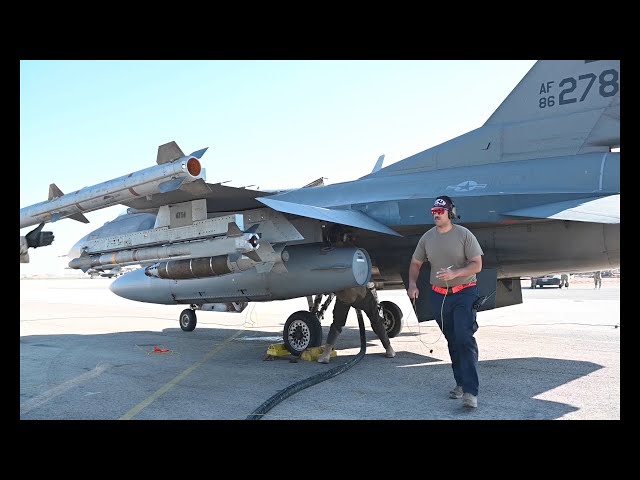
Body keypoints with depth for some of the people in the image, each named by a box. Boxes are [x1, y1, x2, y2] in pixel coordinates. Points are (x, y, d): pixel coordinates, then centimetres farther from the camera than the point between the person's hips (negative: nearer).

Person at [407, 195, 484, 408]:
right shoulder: (427, 237, 5)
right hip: (438, 295, 5)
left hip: (464, 293, -4)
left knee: (464, 339, -15)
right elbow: (415, 263, 13)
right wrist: (412, 284, -4)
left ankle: (471, 391, -13)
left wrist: (454, 273, -25)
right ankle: (461, 383, 26)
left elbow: (477, 265, -10)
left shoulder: (464, 234, -8)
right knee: (452, 341, 13)